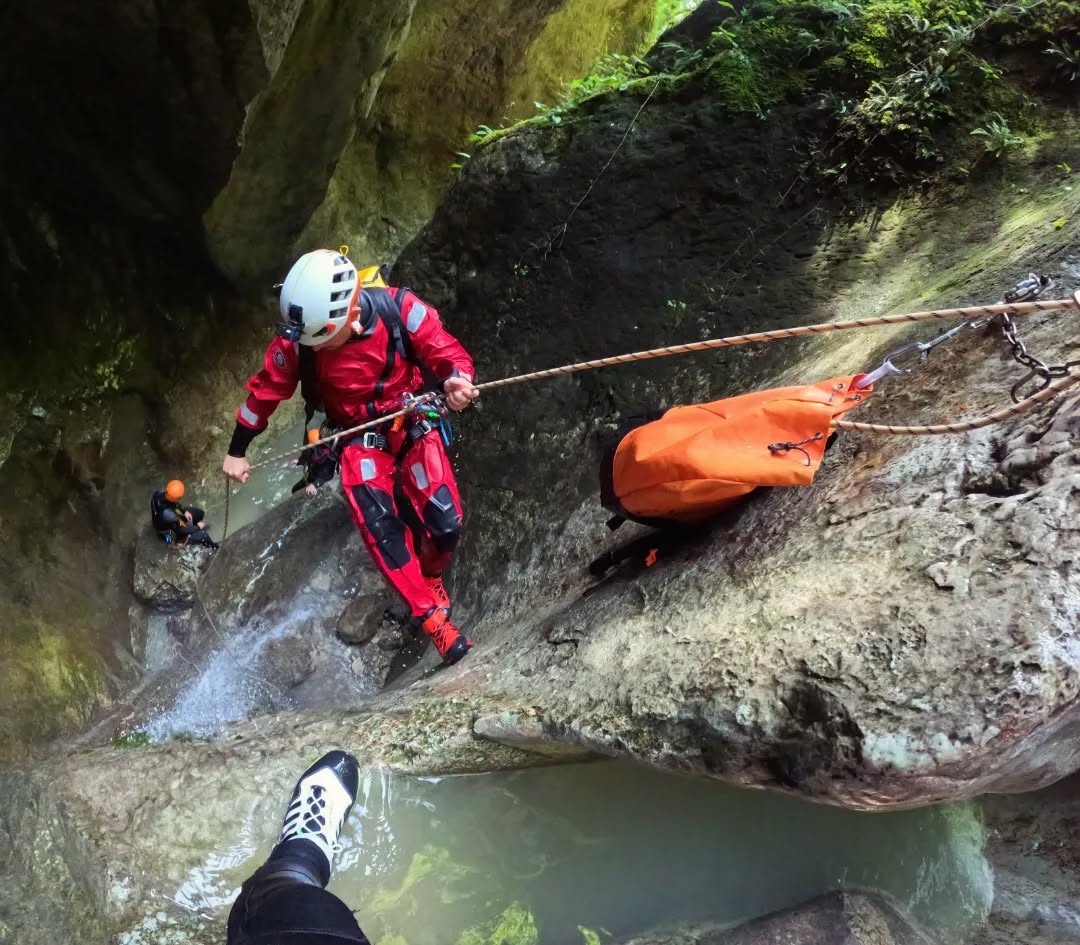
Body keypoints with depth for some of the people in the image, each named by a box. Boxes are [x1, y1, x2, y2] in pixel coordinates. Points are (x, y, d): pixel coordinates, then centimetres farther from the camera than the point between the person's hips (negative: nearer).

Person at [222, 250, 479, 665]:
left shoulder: (399, 309, -25)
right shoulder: (295, 341, -19)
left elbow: (450, 354, -16)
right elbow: (265, 391, -3)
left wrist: (457, 380, -40)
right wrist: (237, 451, 7)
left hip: (413, 426, 0)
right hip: (359, 439, 0)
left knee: (446, 525, -11)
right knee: (377, 521, -26)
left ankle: (430, 577, 24)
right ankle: (433, 616, -17)